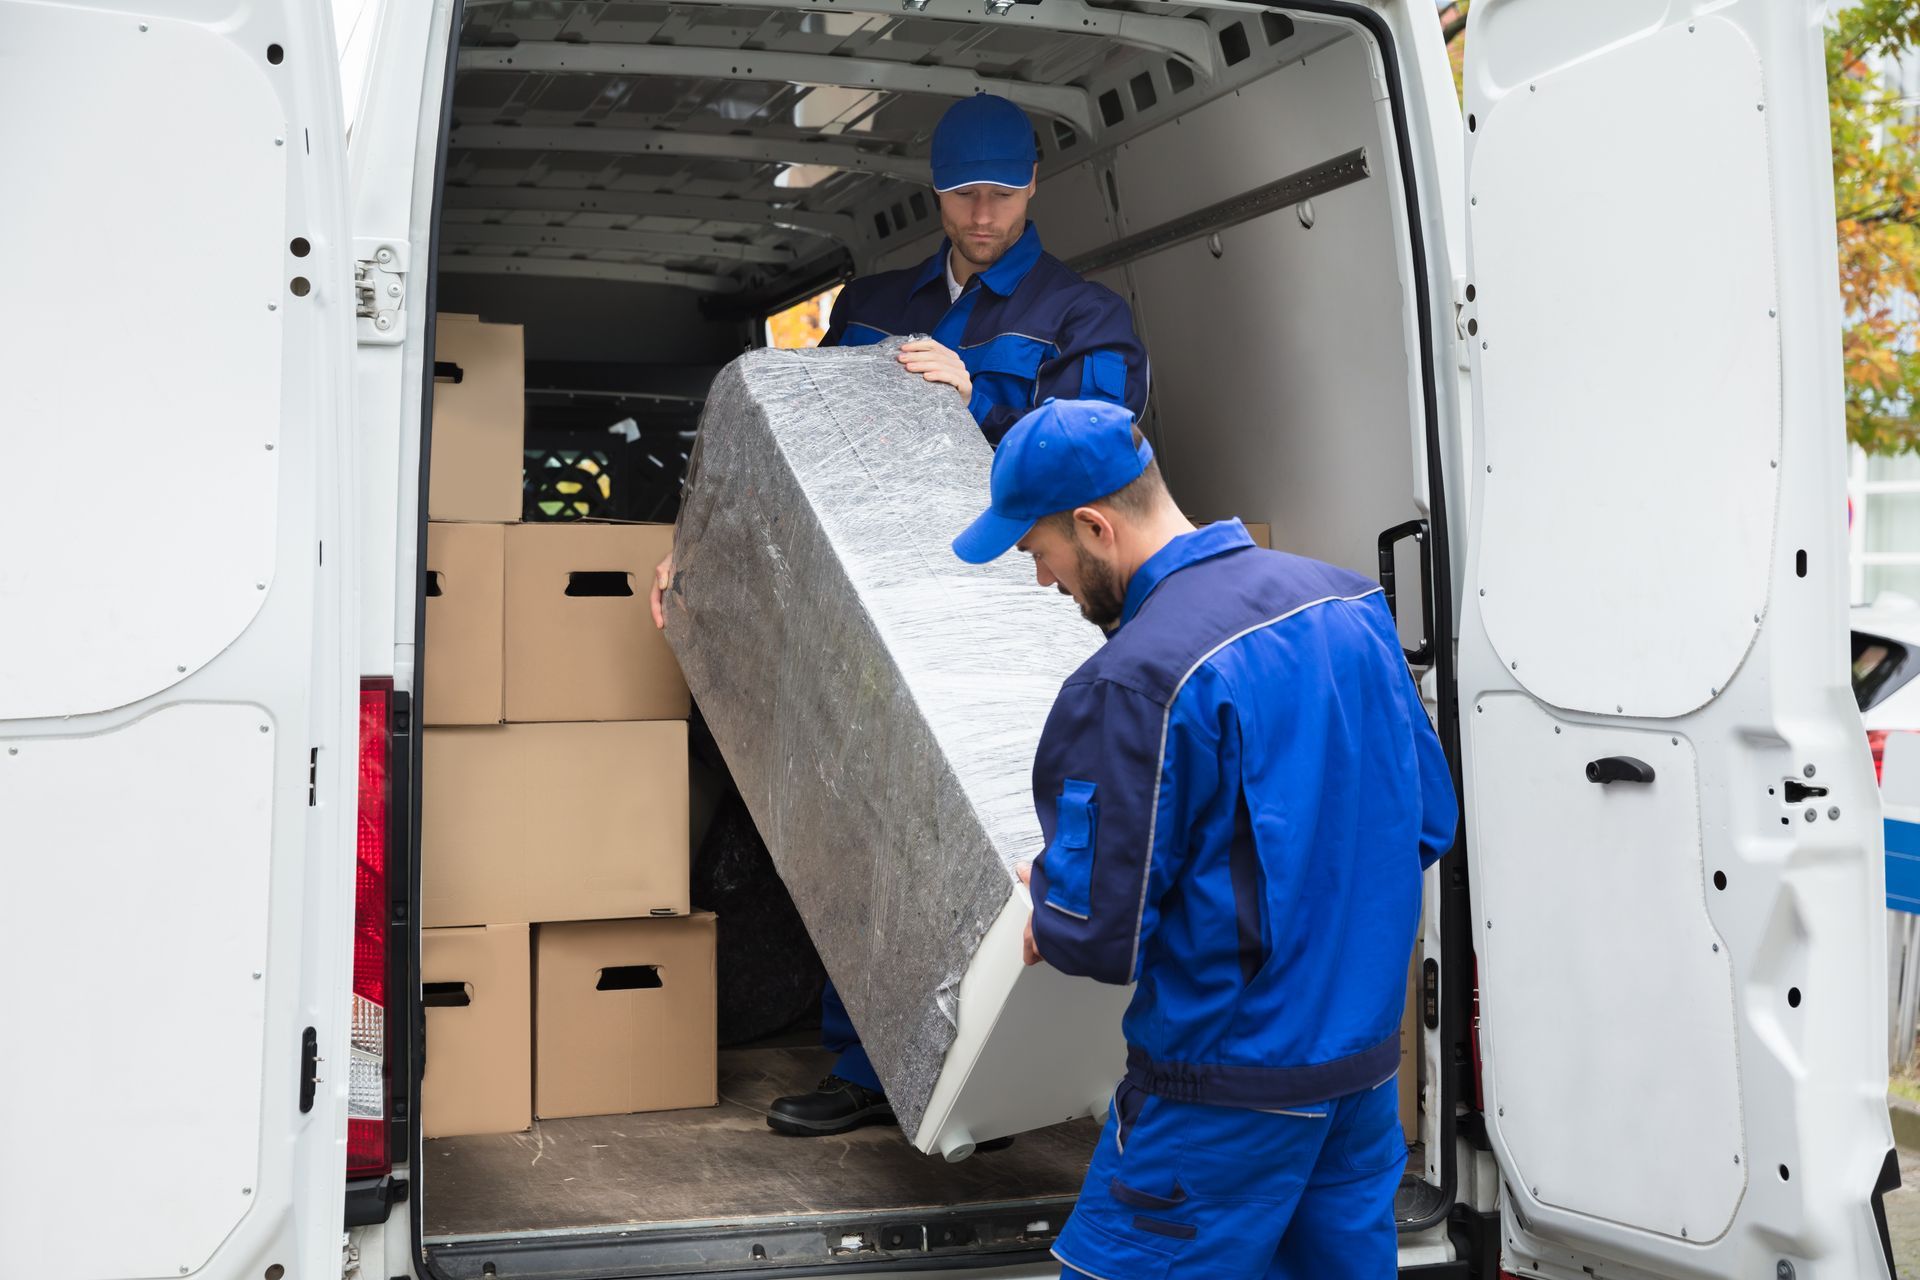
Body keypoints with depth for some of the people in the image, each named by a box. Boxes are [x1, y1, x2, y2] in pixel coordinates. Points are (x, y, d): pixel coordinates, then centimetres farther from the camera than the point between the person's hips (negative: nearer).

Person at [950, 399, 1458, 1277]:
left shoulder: (1134, 685, -23)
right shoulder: (1347, 603, 2)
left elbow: (1100, 934, -19)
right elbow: (1430, 820, 10)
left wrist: (1045, 909, 3)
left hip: (1230, 1090, -8)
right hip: (1370, 1062, 8)